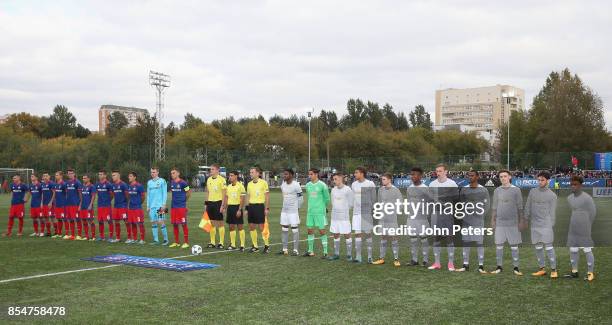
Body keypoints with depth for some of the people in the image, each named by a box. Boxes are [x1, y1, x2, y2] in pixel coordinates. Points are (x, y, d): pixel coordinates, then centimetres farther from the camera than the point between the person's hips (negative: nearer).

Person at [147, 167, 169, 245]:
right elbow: (148, 194, 19)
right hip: (152, 206, 6)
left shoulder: (162, 181, -2)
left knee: (160, 222, -9)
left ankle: (166, 239, -2)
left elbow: (165, 193, -4)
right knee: (153, 222, 5)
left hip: (159, 205, -6)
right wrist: (148, 205, 14)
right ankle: (156, 240, 11)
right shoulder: (149, 182, 15)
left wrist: (163, 205, -11)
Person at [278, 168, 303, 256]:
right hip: (284, 210, 7)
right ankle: (285, 249, 17)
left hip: (293, 211, -7)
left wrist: (297, 208, -2)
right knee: (284, 229, 9)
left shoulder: (296, 185, -13)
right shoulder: (283, 185, 7)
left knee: (295, 229, -1)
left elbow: (300, 198, -6)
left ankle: (295, 250, 4)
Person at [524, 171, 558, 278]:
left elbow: (552, 212, 0)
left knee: (548, 246, -8)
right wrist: (526, 219, 9)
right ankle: (542, 269, 15)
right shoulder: (532, 191, 10)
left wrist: (551, 225, -4)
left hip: (546, 224, -4)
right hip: (534, 224, 4)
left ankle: (553, 270, -3)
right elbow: (528, 207, 13)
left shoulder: (552, 195, 1)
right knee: (538, 247, 7)